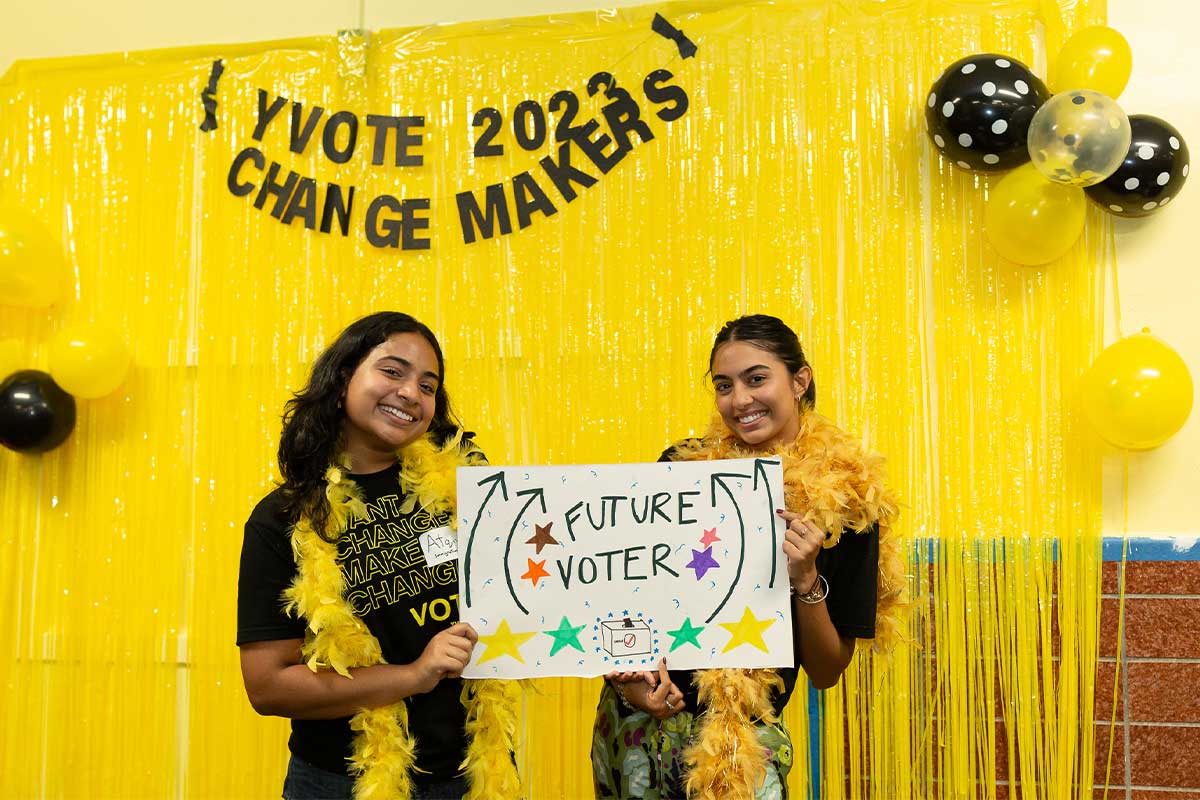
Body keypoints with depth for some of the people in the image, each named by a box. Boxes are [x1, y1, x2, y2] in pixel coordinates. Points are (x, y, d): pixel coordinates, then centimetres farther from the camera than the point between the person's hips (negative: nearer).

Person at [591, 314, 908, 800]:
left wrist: (806, 580, -18)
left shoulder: (845, 500, -6)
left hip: (745, 740, -1)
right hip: (635, 719, 2)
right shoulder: (685, 465, -3)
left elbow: (826, 673, -3)